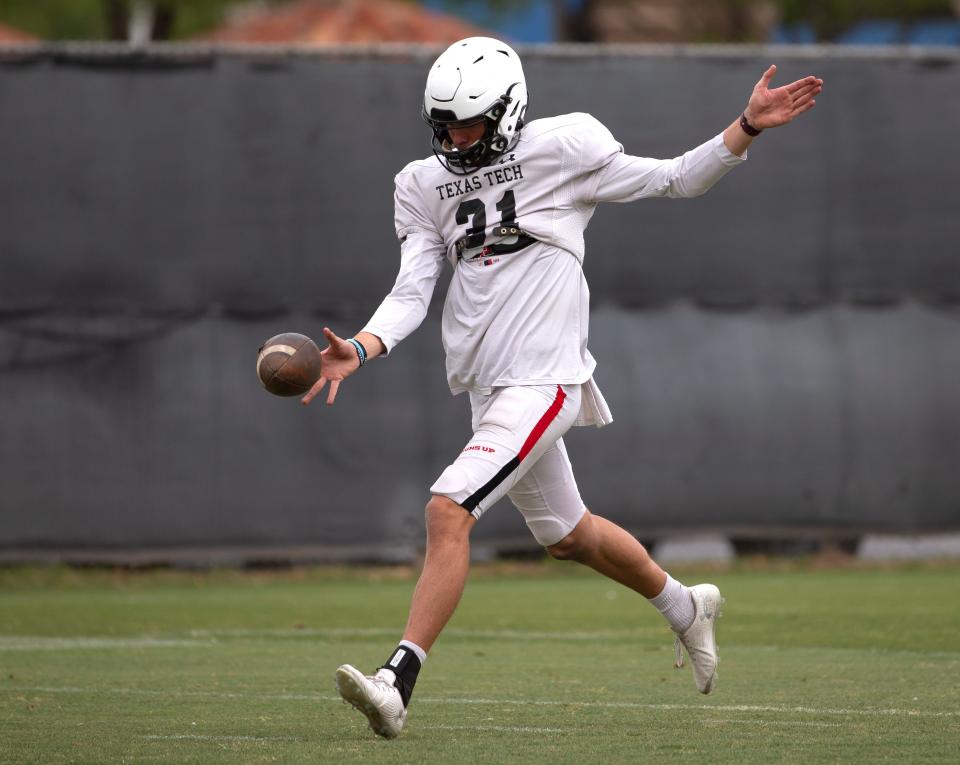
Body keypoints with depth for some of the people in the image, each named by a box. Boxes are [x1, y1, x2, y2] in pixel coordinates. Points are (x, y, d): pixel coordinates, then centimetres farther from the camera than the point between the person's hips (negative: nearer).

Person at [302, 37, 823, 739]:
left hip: (542, 383, -7)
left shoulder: (563, 149, -6)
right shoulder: (424, 186, 8)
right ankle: (686, 608, 48)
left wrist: (748, 128, -10)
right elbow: (411, 294, 2)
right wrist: (359, 350, -16)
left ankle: (397, 682, -24)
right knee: (568, 536, 22)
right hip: (488, 388, 7)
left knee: (448, 514, -22)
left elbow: (674, 180, 2)